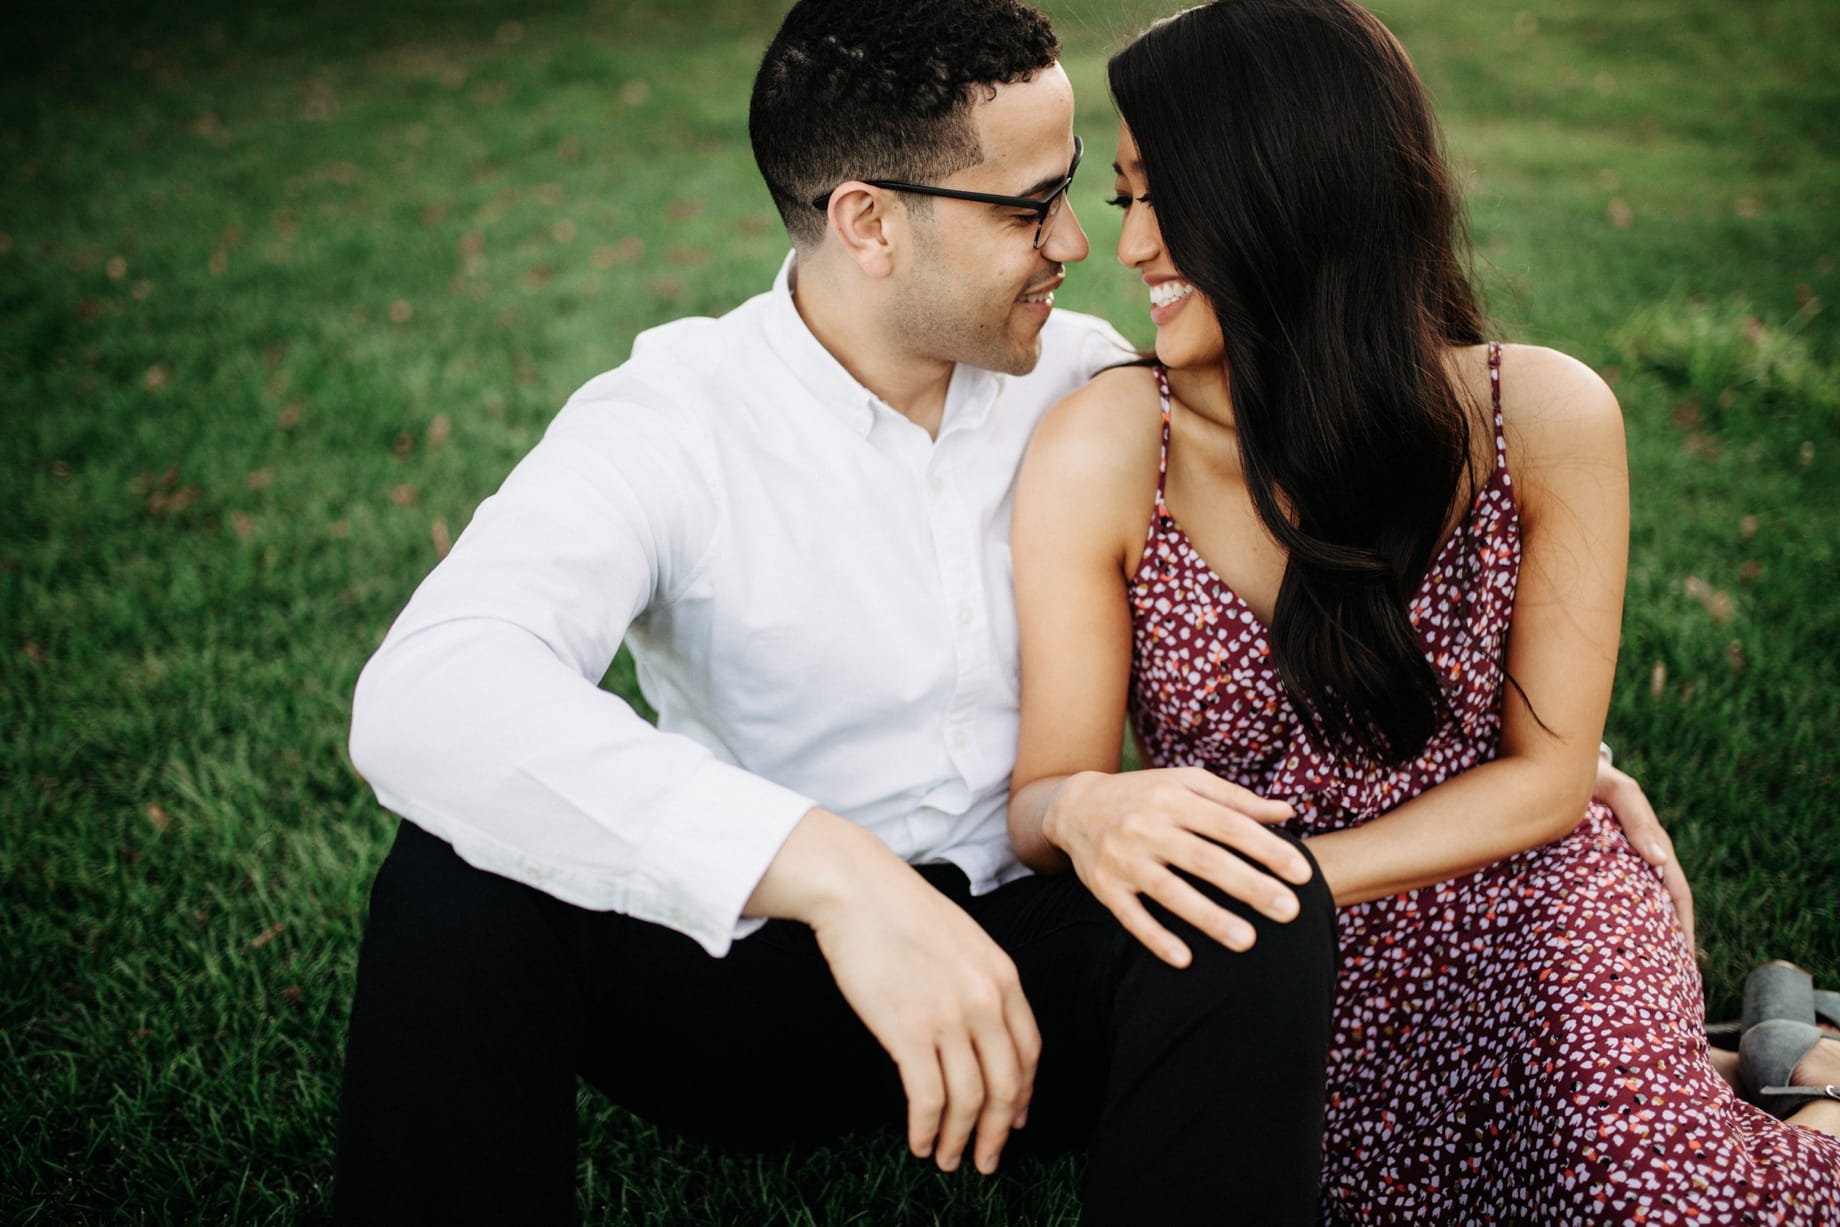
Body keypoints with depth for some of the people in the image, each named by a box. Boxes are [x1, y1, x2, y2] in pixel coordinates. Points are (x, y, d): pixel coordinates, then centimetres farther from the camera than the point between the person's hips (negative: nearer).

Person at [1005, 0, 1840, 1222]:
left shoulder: (1544, 418, -11)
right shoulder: (1101, 454, -12)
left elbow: (1545, 777, -5)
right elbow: (1041, 794, -8)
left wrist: (1282, 878, -18)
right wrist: (1086, 810, -33)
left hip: (1531, 926, -1)